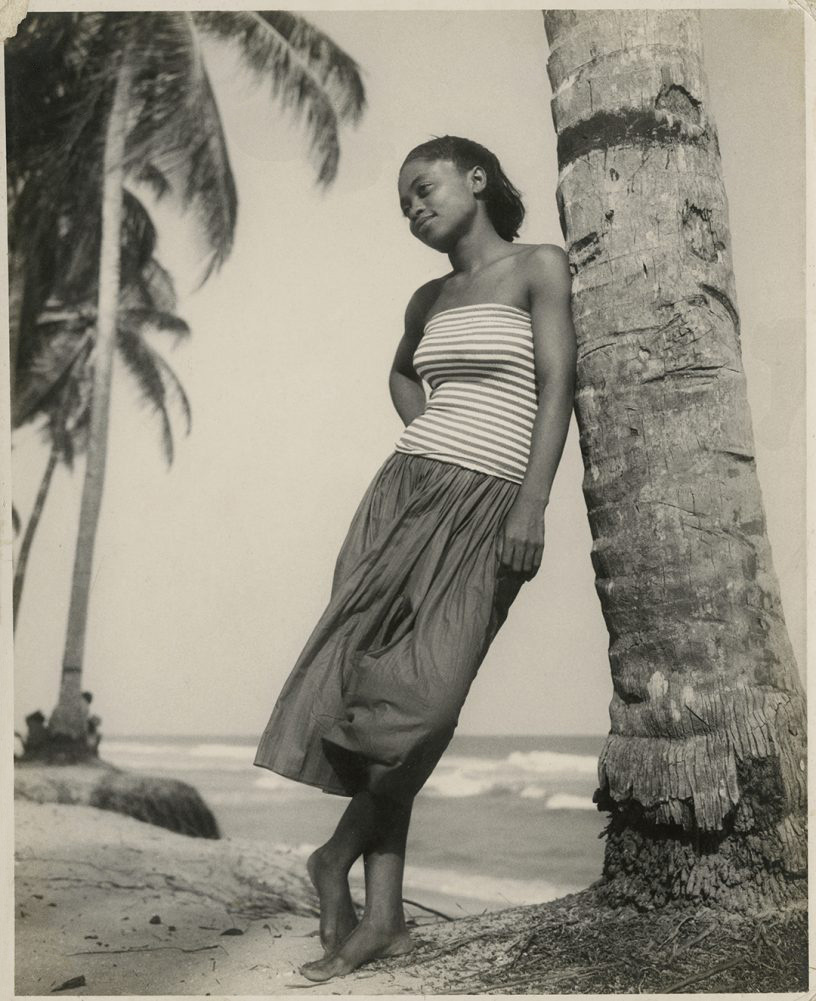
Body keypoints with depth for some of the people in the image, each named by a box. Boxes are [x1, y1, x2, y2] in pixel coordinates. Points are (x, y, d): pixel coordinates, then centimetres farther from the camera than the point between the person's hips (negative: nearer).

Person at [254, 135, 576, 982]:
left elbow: (556, 386, -5)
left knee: (422, 692, -19)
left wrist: (532, 504, -16)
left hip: (488, 505, -4)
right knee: (370, 672, -8)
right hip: (409, 488, 5)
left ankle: (339, 851, 3)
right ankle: (383, 917, -2)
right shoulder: (428, 299, 19)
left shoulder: (539, 266, 4)